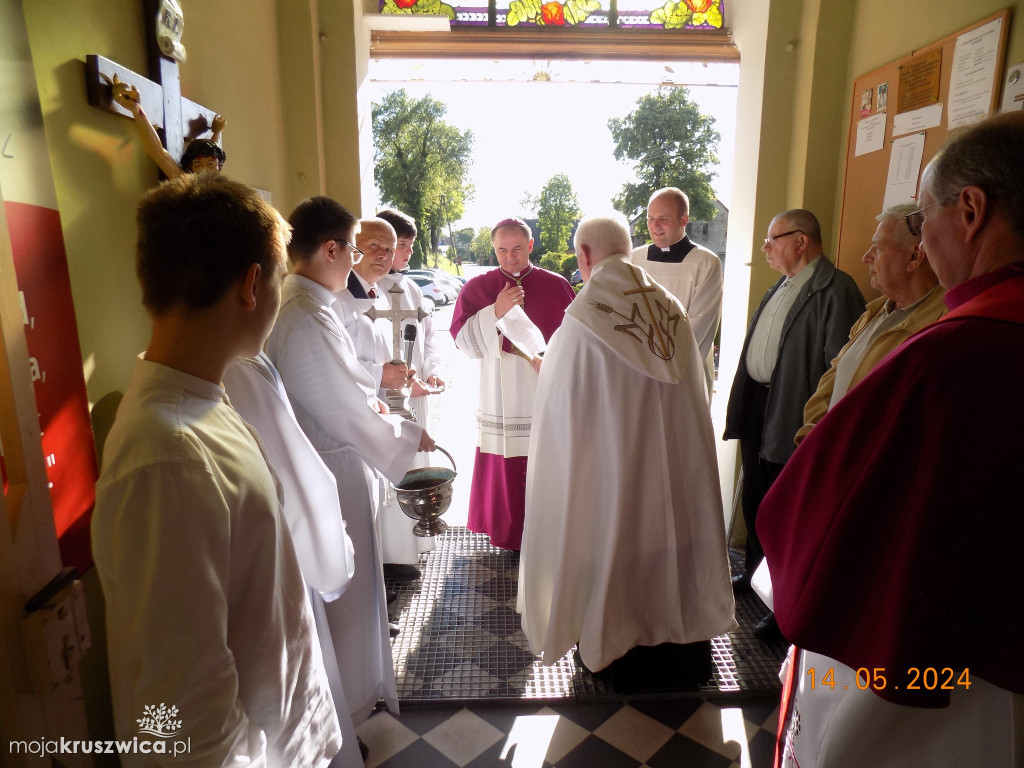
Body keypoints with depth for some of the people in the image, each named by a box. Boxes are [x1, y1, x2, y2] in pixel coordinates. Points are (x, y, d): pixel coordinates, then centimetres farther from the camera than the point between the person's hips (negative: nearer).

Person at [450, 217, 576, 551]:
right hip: (501, 401, 0)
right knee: (503, 472, 5)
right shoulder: (477, 288, 5)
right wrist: (495, 312, -16)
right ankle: (507, 538, 22)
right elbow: (462, 338, -3)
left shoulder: (557, 286, 4)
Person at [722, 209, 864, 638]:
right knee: (755, 501, 21)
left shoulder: (835, 290, -15)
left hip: (792, 419, -9)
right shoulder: (781, 287, 15)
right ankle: (754, 574, 41)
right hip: (757, 409, 9)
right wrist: (743, 405, 15)